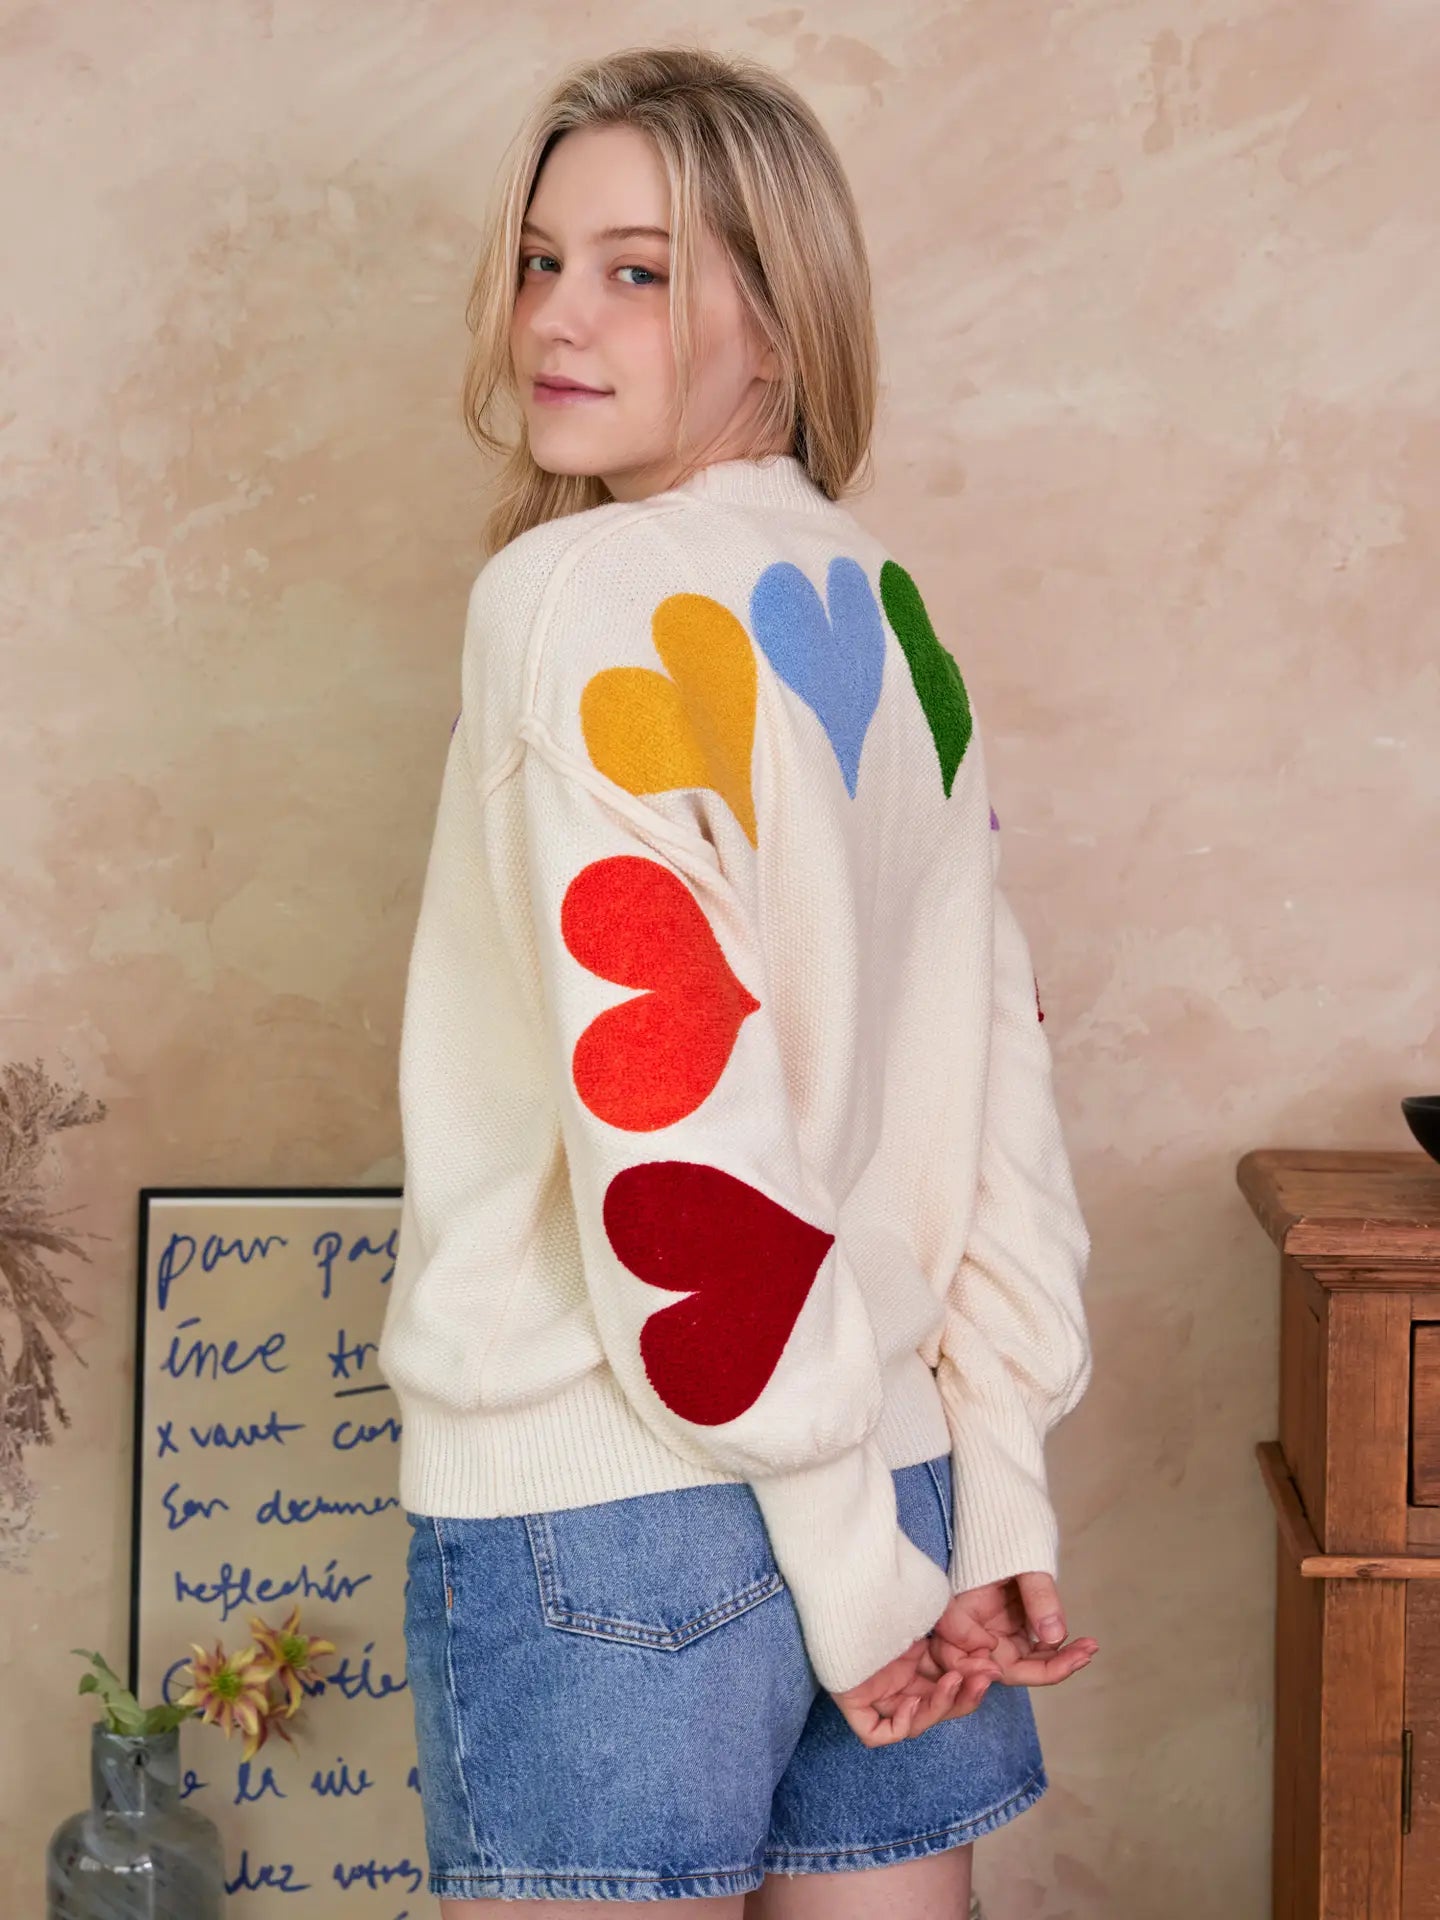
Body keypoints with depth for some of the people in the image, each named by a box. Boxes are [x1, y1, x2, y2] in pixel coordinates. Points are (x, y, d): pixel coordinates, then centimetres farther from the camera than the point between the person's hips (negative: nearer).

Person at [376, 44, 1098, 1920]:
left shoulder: (585, 595, -11)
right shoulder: (891, 616, 10)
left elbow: (672, 1119, -19)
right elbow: (1004, 1084, 7)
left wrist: (848, 1562, -13)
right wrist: (1000, 1515, 7)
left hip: (608, 1503, -7)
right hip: (882, 1472, 7)